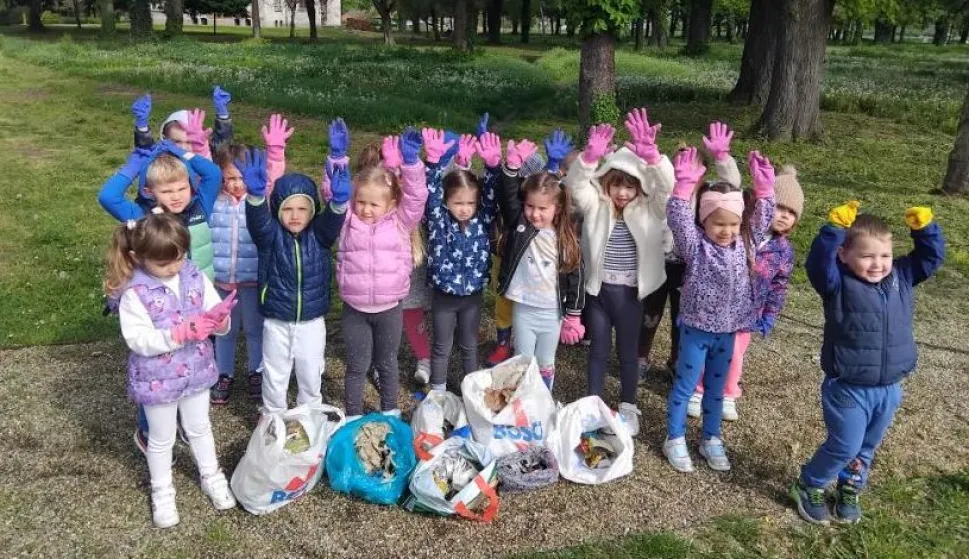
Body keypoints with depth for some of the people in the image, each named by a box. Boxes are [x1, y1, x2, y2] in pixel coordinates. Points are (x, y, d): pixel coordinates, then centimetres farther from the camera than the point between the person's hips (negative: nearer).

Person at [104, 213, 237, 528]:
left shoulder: (196, 278, -9)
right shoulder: (134, 293, -20)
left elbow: (220, 324, -6)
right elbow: (139, 340, -24)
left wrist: (218, 320, -31)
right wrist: (181, 332, -35)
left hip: (196, 371, 3)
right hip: (157, 379, -3)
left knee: (199, 428, 23)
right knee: (161, 439, 17)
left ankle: (212, 477, 43)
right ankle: (162, 493, 37)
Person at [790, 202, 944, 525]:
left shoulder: (902, 278, 1)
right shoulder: (838, 284, -15)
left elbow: (931, 257, 6)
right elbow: (818, 263, -33)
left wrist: (924, 228, -11)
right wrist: (834, 229, -41)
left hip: (889, 390, 6)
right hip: (847, 389, -5)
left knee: (867, 448, 20)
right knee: (845, 446, 1)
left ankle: (849, 489, 43)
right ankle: (808, 487, 24)